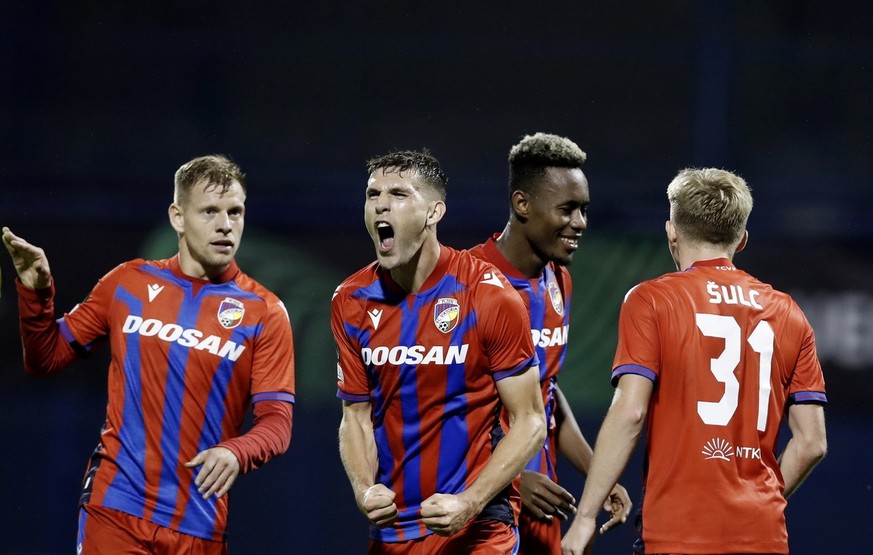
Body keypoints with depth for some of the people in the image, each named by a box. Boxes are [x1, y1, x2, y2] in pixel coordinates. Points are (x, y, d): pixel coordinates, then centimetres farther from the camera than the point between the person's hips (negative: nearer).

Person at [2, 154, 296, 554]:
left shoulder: (265, 313, 1)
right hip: (115, 507, 0)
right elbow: (47, 358, 13)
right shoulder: (128, 284, 6)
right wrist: (36, 292, -5)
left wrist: (237, 453, -25)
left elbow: (277, 422, -4)